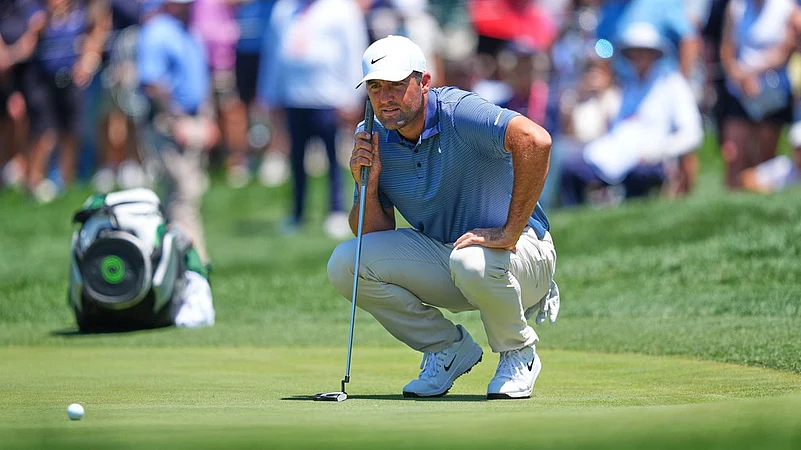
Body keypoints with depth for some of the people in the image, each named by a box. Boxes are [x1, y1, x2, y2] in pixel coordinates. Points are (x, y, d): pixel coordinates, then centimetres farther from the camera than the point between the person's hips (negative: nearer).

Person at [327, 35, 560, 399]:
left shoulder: (458, 113, -22)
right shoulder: (373, 139, -2)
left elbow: (535, 140, -40)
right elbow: (376, 235, 2)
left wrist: (510, 232, -36)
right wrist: (368, 184, -18)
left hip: (519, 251, -6)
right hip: (440, 253, 6)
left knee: (472, 261, -40)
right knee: (345, 264, -12)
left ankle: (519, 355, -7)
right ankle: (449, 348, 5)